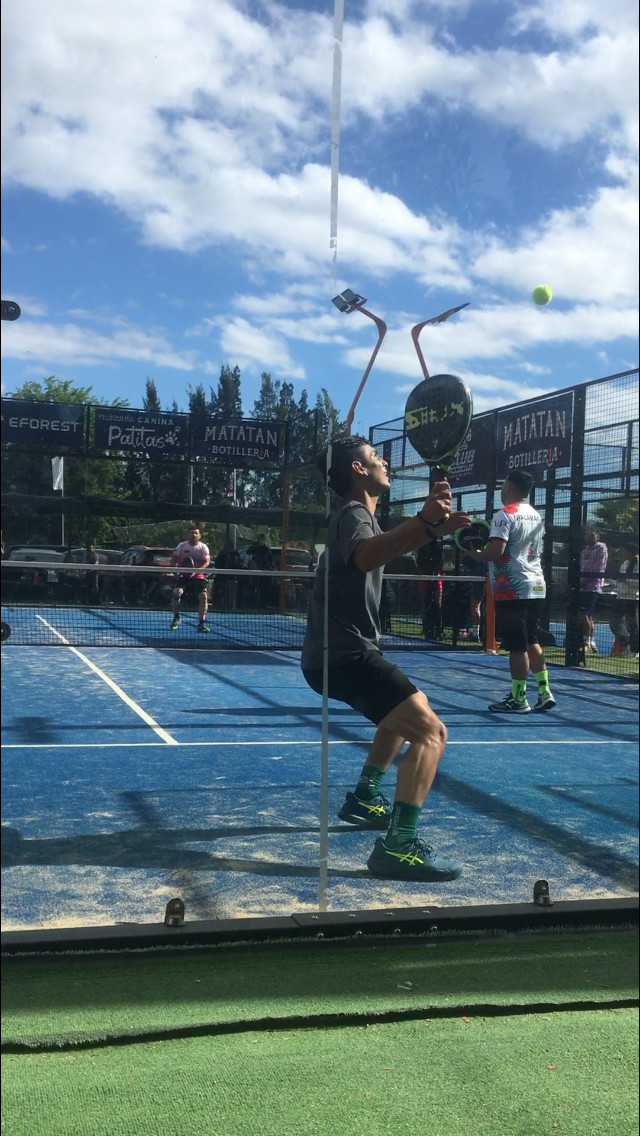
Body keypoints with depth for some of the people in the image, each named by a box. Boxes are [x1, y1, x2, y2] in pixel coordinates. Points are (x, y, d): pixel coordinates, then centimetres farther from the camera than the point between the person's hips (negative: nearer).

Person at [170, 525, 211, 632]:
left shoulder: (203, 547, 1)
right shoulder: (181, 546, 3)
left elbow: (206, 563, -8)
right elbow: (174, 560, 7)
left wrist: (196, 570, -24)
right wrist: (178, 567, -14)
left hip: (199, 577, 0)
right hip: (184, 576, 0)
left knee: (203, 596, -18)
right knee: (176, 592, -23)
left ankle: (201, 624, -8)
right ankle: (176, 618, -1)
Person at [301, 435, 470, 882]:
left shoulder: (357, 514, 17)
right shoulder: (353, 514, -15)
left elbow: (387, 548, 38)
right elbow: (366, 556, -41)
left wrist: (432, 527, 25)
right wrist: (425, 521, -56)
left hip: (344, 652, 11)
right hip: (345, 655, -11)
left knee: (412, 707, 32)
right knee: (431, 731, -20)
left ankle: (364, 799, 36)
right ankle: (398, 847, -24)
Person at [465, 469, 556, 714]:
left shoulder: (505, 515, -12)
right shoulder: (536, 515, 14)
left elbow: (495, 551, -22)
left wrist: (474, 554, -2)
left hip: (512, 589, -8)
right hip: (535, 586, 8)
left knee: (517, 646, -3)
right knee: (531, 641, 16)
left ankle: (518, 700, 2)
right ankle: (545, 693, 16)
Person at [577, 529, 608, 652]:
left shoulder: (601, 548, -3)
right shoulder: (585, 550, 19)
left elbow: (598, 568, -11)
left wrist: (585, 580, -13)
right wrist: (579, 580, 2)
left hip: (593, 586, -7)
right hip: (584, 587, 7)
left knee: (583, 614, -14)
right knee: (588, 616, 8)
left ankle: (586, 643, -9)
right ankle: (592, 644, 13)